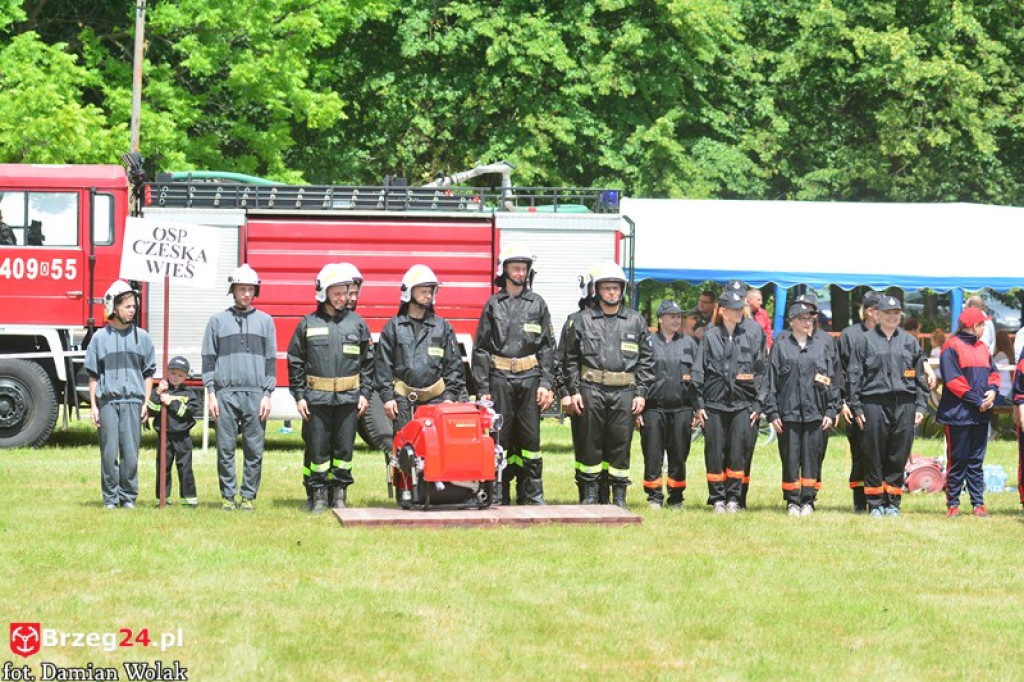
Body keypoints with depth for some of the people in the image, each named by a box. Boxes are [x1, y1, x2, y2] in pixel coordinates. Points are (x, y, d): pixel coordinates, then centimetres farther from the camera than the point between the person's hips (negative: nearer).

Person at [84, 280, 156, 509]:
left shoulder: (142, 337, 10)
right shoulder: (100, 338, 7)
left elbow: (148, 374, 13)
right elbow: (93, 375, 8)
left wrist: (145, 403, 5)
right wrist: (93, 405, 3)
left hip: (132, 401, 1)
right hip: (107, 401, -1)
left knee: (130, 452, -2)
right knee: (109, 452, -1)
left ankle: (128, 497, 6)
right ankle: (110, 497, 6)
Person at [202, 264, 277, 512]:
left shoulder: (265, 321, 12)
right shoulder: (218, 321, 10)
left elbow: (270, 360, 10)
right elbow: (208, 359, 9)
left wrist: (267, 395, 1)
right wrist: (211, 393, 0)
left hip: (256, 395, 0)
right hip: (225, 394, 0)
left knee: (254, 450, -1)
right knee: (225, 449, -1)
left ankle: (249, 496, 6)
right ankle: (228, 496, 6)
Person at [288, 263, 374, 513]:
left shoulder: (357, 323, 8)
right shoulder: (308, 324, 4)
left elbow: (367, 362, 11)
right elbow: (295, 362, 6)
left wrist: (364, 394, 4)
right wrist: (299, 396, 0)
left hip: (348, 398, 1)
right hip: (317, 398, -1)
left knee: (344, 448, 4)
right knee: (317, 448, 0)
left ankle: (339, 493, 13)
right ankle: (317, 493, 9)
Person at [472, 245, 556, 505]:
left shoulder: (537, 304, 9)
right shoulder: (493, 305, 8)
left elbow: (547, 347, 7)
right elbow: (481, 349, 6)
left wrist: (546, 384, -4)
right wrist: (483, 389, -1)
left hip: (530, 378, 0)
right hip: (500, 379, 0)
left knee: (530, 437, 0)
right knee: (500, 436, 0)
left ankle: (532, 492, 6)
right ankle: (499, 492, 5)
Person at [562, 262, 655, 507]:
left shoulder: (635, 321, 10)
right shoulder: (583, 320, 8)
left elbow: (646, 360, 10)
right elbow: (571, 359, 9)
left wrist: (641, 393, 3)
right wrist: (573, 390, 0)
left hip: (624, 393, 1)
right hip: (591, 389, -1)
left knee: (621, 444, 3)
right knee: (591, 443, 1)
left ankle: (619, 496, 9)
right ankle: (589, 494, 8)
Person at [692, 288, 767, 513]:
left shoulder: (752, 335, 4)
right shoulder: (711, 337, 5)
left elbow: (761, 372, 6)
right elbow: (699, 372, 7)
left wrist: (758, 405, 1)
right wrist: (699, 404, 1)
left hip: (743, 403, 0)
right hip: (714, 403, 0)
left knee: (738, 453, -1)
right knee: (715, 452, 2)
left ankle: (734, 498, 8)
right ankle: (718, 498, 10)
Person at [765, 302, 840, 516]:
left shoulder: (824, 342, 7)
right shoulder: (781, 345, 6)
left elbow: (834, 379, 7)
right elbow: (771, 380, 5)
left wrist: (831, 411, 1)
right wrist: (772, 412, -1)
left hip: (817, 413, 0)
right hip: (788, 412, 0)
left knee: (812, 458, 1)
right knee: (790, 459, 2)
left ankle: (808, 500, 9)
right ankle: (792, 501, 10)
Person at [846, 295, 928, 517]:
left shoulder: (910, 342, 15)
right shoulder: (865, 341, 6)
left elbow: (919, 376, 16)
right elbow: (855, 376, 4)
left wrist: (920, 406, 8)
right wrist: (856, 407, -2)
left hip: (904, 405, 2)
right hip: (874, 404, -2)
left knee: (898, 457, 3)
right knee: (874, 457, 0)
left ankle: (893, 502, 10)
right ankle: (876, 503, 6)